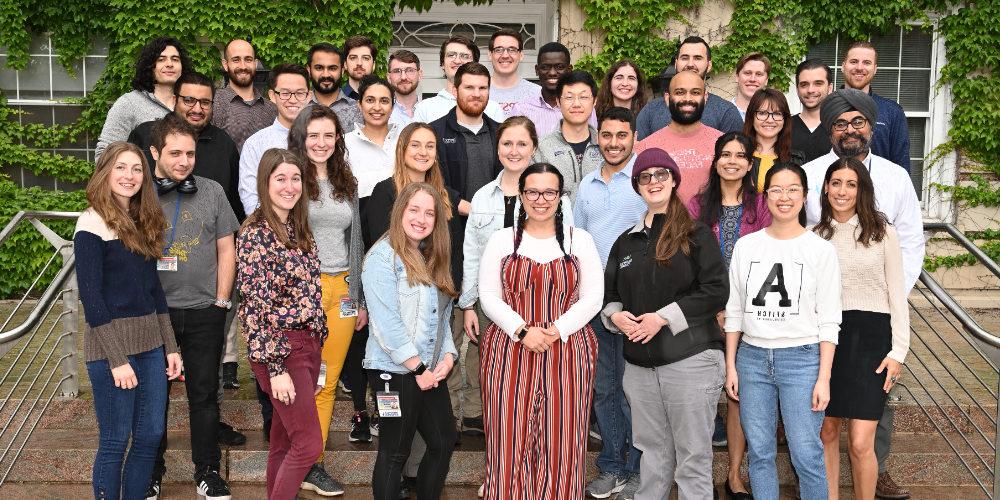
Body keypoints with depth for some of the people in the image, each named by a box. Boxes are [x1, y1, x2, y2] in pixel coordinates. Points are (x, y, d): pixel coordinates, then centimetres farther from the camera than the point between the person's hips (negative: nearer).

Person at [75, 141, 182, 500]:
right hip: (111, 345, -7)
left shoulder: (142, 222, 12)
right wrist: (116, 359, -17)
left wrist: (170, 347, 11)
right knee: (116, 441, 2)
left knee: (151, 434, 10)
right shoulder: (92, 224, -10)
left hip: (150, 342, 7)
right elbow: (90, 298, -14)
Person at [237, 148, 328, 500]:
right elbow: (257, 306, -17)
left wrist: (318, 340, 13)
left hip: (309, 343, 7)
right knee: (309, 444, -7)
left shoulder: (300, 230, 11)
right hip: (279, 348, -7)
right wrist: (276, 367, -19)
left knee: (284, 440, 14)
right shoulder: (255, 233, -13)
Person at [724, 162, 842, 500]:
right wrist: (731, 366, 6)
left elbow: (829, 321, -2)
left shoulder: (821, 250, -1)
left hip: (801, 359, -3)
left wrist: (823, 378, -7)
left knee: (806, 455, -2)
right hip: (752, 358, 3)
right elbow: (734, 312, 10)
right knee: (759, 453, 9)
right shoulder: (746, 246, 6)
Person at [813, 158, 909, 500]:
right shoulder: (815, 235, 8)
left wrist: (898, 350, -4)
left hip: (870, 335, -3)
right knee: (827, 434, 8)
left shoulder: (882, 232, 2)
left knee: (860, 443, -8)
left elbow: (897, 294, 2)